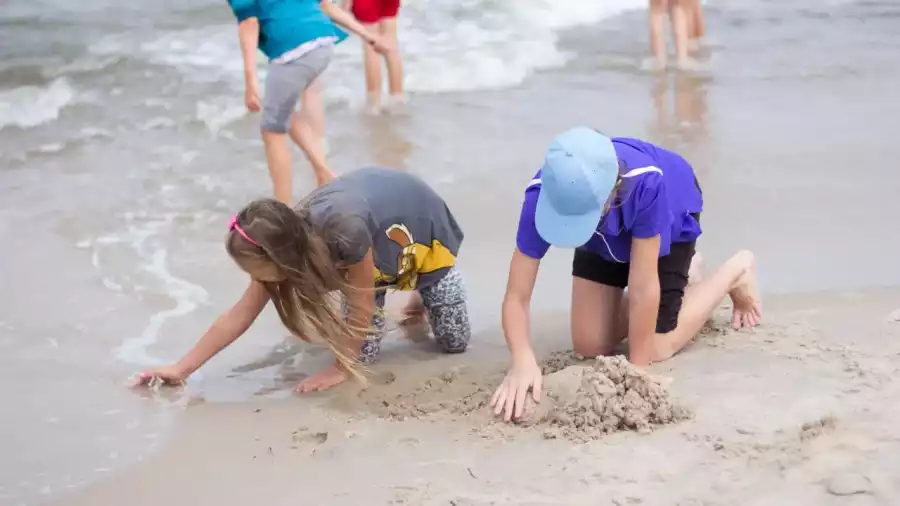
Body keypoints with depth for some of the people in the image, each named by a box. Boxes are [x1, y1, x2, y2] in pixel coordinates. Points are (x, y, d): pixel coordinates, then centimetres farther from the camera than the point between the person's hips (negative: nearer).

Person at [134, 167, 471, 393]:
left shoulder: (345, 233, -48)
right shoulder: (285, 243, -27)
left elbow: (360, 307, -31)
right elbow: (241, 314, -19)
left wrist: (341, 369, -21)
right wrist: (181, 369, -20)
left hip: (420, 223, -4)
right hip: (376, 245, 4)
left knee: (454, 343, 0)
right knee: (362, 351, -7)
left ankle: (425, 295, 30)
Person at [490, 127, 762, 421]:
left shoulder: (646, 182, -48)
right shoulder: (542, 194, -40)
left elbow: (643, 287, -39)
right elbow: (516, 296, -39)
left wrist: (637, 367, -34)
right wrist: (523, 361, -56)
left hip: (669, 220, -3)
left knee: (656, 348, -6)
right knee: (589, 346, 1)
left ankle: (737, 271, 17)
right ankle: (677, 274, 24)